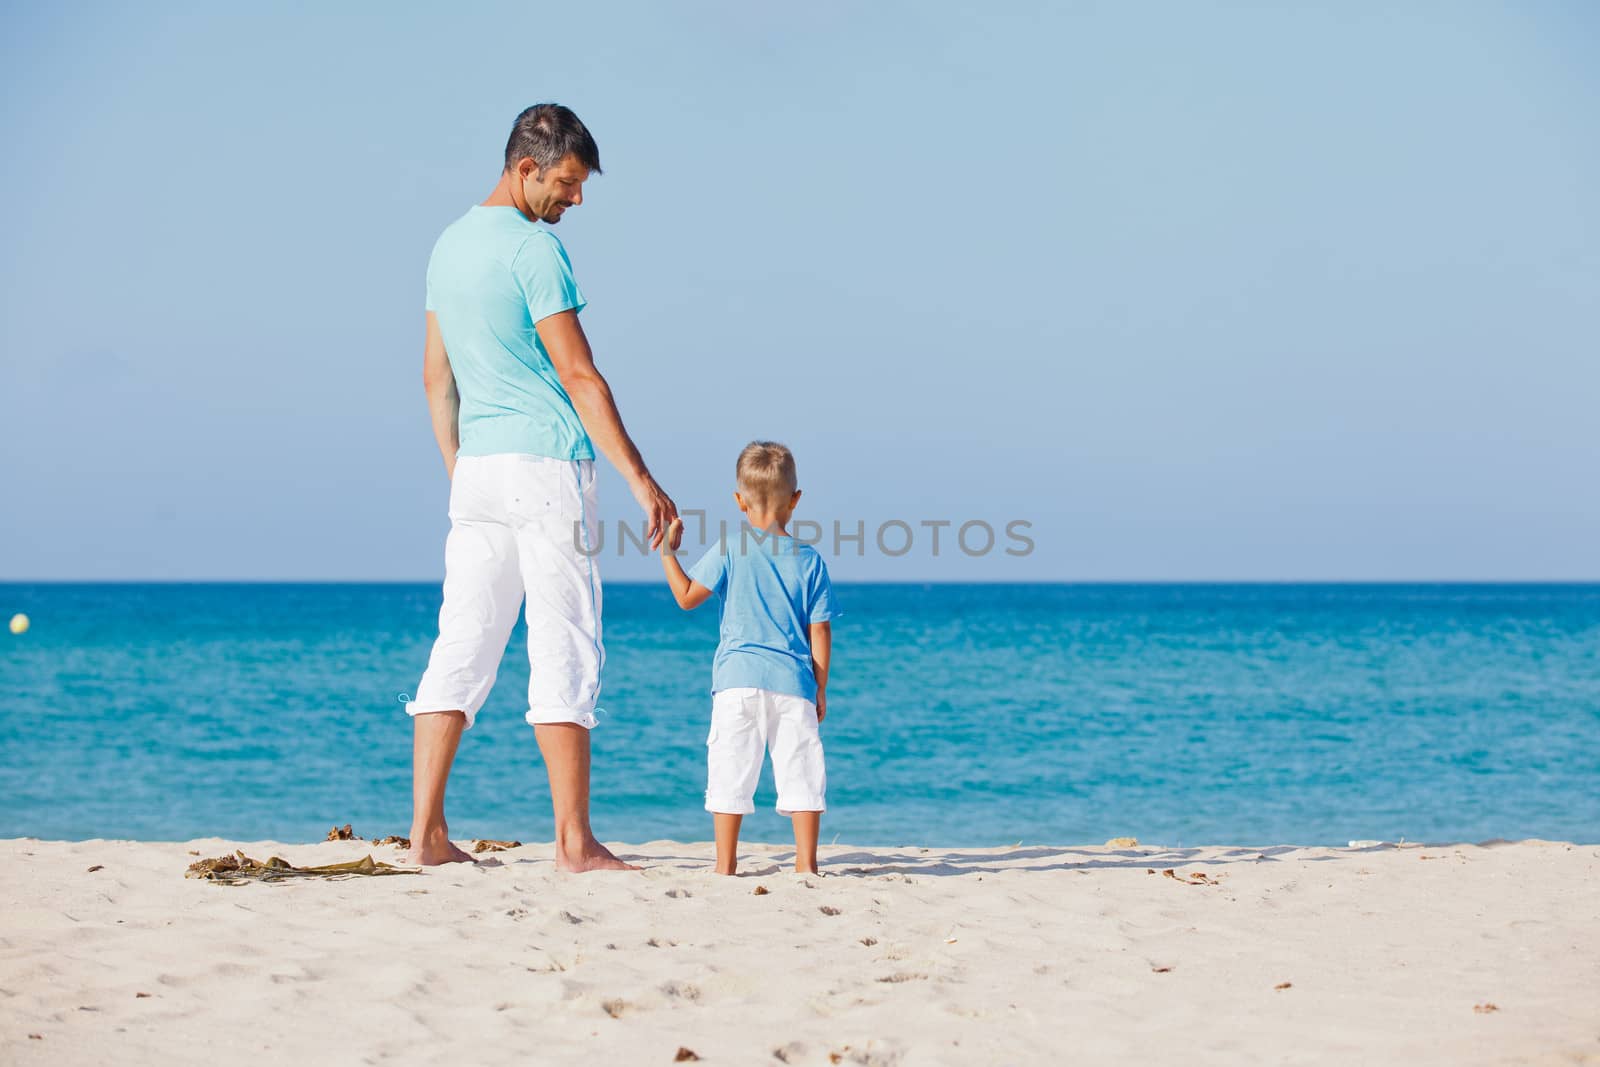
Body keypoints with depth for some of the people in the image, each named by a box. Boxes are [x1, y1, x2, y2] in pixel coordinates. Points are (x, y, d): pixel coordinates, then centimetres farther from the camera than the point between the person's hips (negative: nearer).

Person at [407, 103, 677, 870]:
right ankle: (574, 842, -3)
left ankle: (426, 832, 4)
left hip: (477, 468, 8)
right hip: (545, 464, -8)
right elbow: (579, 376, -14)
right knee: (564, 653, -4)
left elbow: (436, 377, 19)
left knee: (462, 647, 6)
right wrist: (641, 481, -12)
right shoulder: (534, 249, -11)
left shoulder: (449, 245, 15)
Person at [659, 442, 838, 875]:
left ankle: (726, 863, 3)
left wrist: (667, 552, 12)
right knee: (800, 770, 5)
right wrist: (820, 689, 11)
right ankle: (806, 862, 3)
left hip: (738, 679, -1)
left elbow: (687, 596, 1)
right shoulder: (810, 560, 4)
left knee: (731, 770, 3)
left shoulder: (729, 550, -1)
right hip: (793, 681, 1)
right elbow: (819, 631, 4)